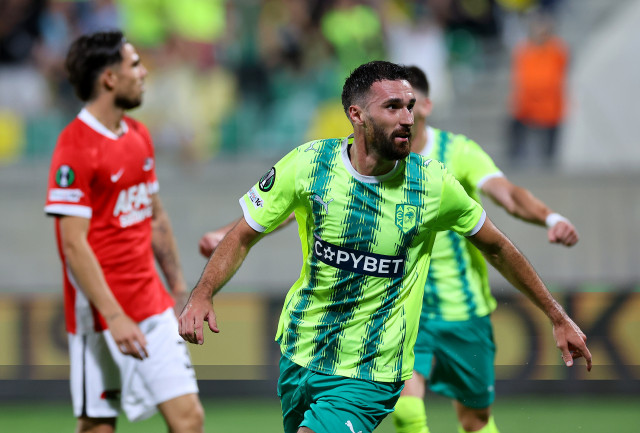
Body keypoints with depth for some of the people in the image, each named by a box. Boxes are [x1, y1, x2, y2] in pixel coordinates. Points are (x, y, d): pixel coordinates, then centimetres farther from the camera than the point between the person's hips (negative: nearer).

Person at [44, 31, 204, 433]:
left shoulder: (139, 135, 11)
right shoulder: (76, 148, -15)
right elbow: (74, 244, -19)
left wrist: (179, 287, 19)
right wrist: (113, 317, -23)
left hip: (152, 307, 7)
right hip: (101, 316, -7)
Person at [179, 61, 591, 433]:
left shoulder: (432, 183, -11)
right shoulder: (308, 164, -10)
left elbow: (496, 247, 5)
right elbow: (243, 236, -1)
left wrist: (558, 317, 9)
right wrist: (202, 294, -18)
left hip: (368, 376, -3)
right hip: (298, 355, 3)